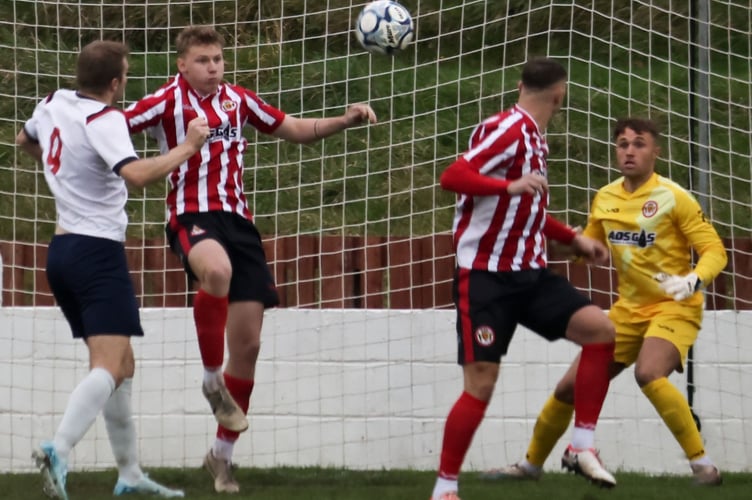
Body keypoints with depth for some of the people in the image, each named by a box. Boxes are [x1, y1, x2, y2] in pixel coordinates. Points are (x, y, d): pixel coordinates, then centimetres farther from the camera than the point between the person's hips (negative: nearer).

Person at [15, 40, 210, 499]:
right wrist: (188, 147, -23)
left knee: (123, 365, 16)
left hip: (63, 249, 9)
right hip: (98, 251, -9)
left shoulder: (54, 103, 8)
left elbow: (25, 140, 30)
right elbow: (138, 174, -33)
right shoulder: (104, 120, -17)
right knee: (109, 367, -17)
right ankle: (59, 451, -37)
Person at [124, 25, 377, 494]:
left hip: (238, 220, 6)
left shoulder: (237, 99, 15)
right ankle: (213, 379, -22)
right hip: (192, 215, -5)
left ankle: (222, 454, 17)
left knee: (247, 343, 3)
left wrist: (345, 120, 9)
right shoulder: (169, 101, 0)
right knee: (217, 269, -42)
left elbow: (296, 130, 23)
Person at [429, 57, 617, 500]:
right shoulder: (507, 129, -13)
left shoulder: (535, 139, 14)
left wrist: (574, 239, 29)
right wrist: (511, 185, -40)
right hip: (486, 277, -8)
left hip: (529, 274, 8)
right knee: (481, 385, -9)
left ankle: (583, 446, -2)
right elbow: (452, 177, -26)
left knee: (601, 329, -9)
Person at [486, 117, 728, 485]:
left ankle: (702, 464, -25)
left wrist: (692, 280, -33)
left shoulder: (673, 198, -13)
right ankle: (532, 463, 27)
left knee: (648, 373, -34)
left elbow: (714, 251, -14)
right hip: (629, 309, 6)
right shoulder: (605, 198, 5)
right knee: (571, 386, 5)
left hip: (674, 306, -6)